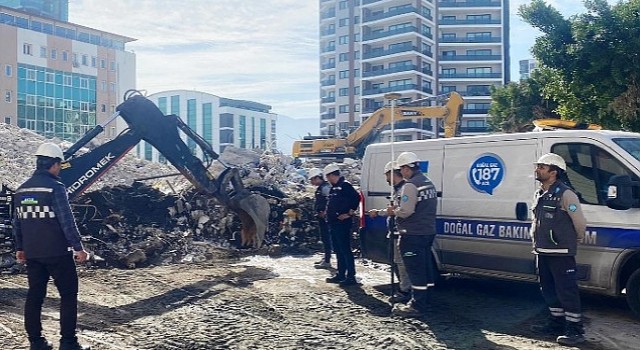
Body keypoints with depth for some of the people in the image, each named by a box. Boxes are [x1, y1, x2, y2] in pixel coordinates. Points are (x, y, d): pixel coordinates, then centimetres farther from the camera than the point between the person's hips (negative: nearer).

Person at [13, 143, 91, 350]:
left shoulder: (21, 189, 9)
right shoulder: (55, 187, -14)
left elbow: (17, 222, 16)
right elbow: (67, 221, -17)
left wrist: (20, 248, 24)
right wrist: (78, 247, -12)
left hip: (32, 253, 7)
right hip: (57, 253, -7)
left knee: (35, 295, 13)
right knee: (68, 295, 2)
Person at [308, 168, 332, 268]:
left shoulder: (325, 187, -15)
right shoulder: (320, 188, 17)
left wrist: (325, 212, -21)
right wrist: (319, 213, 13)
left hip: (324, 216, -10)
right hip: (321, 216, 10)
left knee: (326, 238, -7)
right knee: (324, 238, 16)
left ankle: (327, 261, -4)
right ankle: (326, 258, 26)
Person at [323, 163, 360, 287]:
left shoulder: (345, 185, -12)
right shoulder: (334, 187, 17)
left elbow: (357, 198, -21)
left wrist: (349, 213, -18)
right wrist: (328, 214, 16)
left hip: (342, 223, -10)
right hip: (333, 224, 10)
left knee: (345, 250, -8)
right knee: (338, 251, 15)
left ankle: (351, 277, -4)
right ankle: (340, 275, 23)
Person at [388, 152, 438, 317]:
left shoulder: (410, 185, -17)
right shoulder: (428, 182, 15)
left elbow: (405, 211, -23)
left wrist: (393, 211, -3)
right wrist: (397, 208, 14)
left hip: (413, 235, -10)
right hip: (428, 232, 10)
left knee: (415, 270, -5)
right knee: (425, 268, 15)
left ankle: (418, 306, 0)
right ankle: (423, 301, 25)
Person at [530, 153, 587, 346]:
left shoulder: (565, 194, -14)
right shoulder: (539, 194, 12)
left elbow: (580, 222, -9)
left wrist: (574, 241, 6)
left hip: (561, 254, -9)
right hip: (542, 252, 9)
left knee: (567, 291, -3)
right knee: (549, 290, 17)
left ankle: (575, 330, 5)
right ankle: (556, 323, 30)